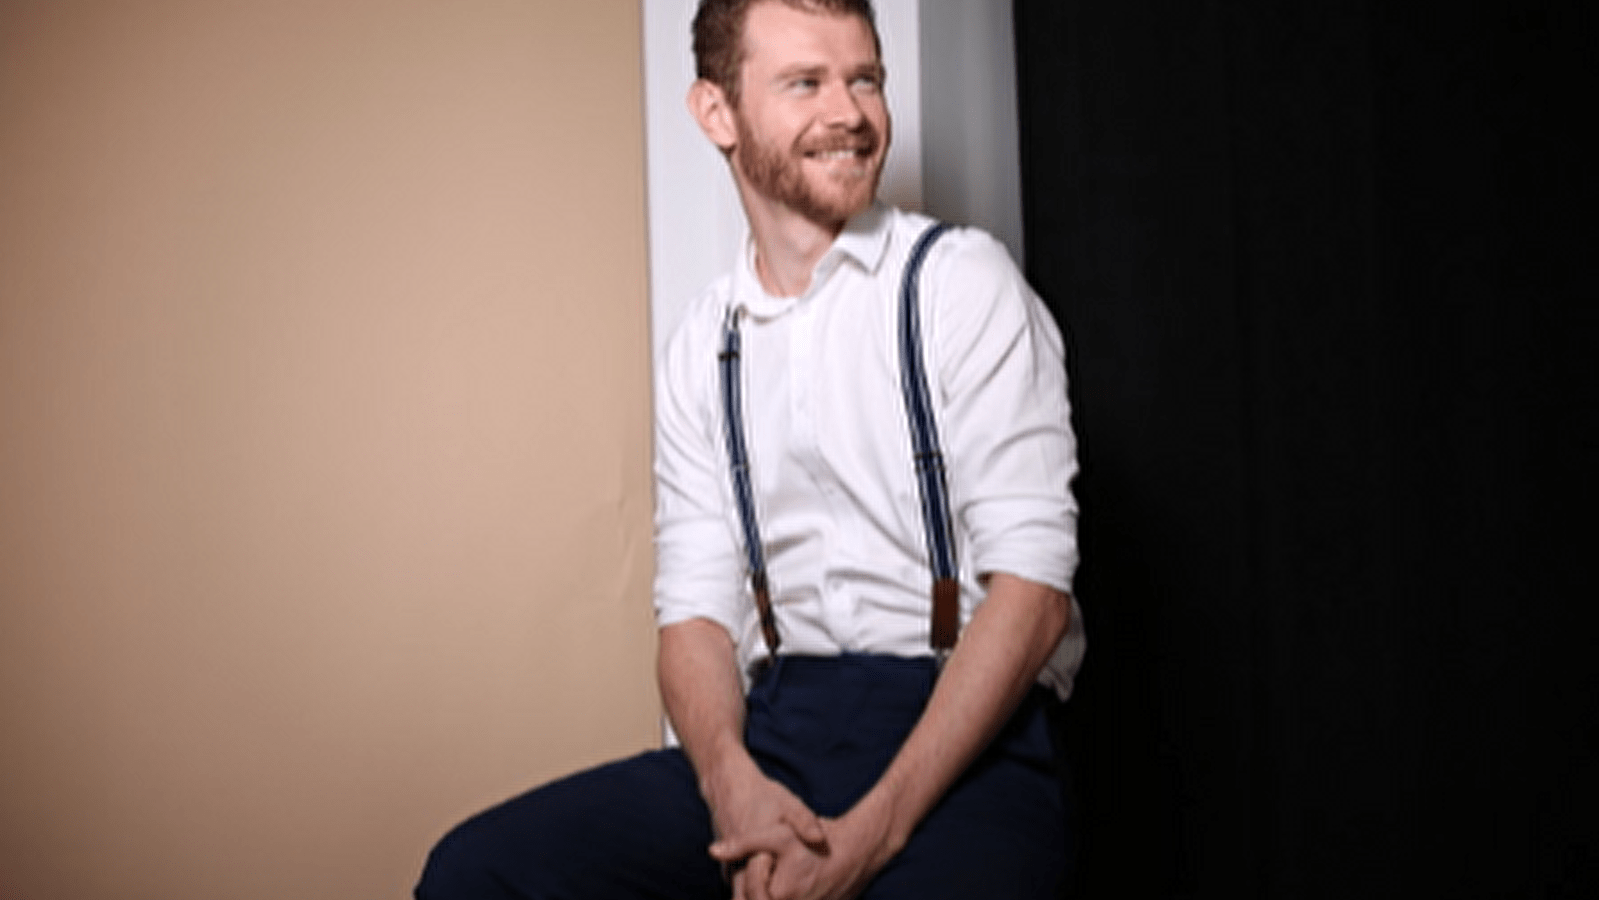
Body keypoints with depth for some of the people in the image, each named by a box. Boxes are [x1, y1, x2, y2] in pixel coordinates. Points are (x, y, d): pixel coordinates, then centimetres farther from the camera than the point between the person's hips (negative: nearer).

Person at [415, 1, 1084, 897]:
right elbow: (696, 606, 9)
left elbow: (1031, 584, -9)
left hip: (965, 736, -4)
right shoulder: (703, 349, 13)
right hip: (777, 731, 4)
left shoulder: (961, 279, 0)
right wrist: (733, 782, -13)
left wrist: (877, 828, -18)